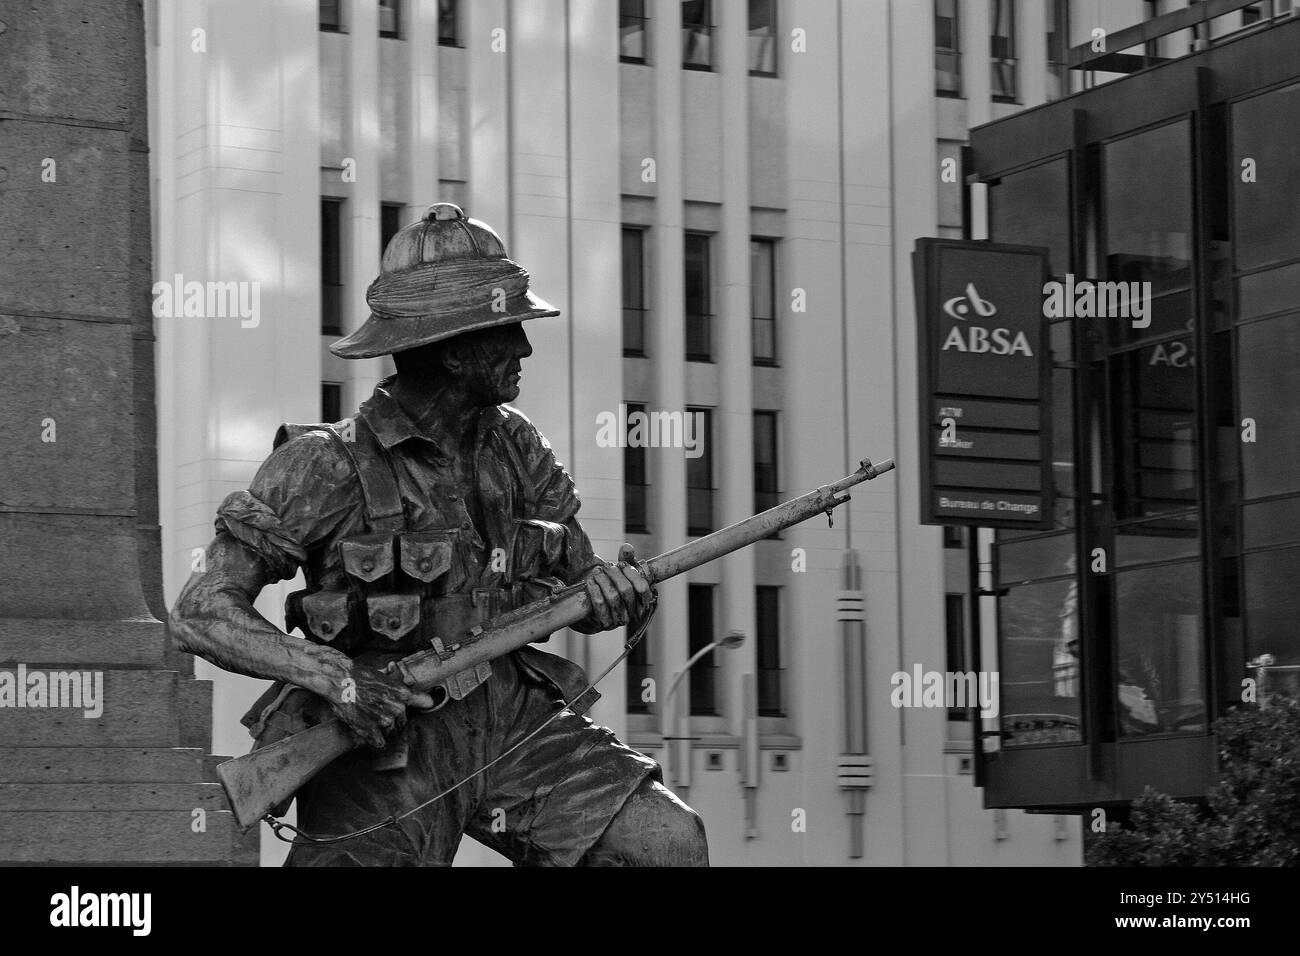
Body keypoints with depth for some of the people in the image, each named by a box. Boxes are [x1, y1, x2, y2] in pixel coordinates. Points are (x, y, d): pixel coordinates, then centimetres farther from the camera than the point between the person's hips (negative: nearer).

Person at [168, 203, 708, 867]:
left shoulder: (515, 449, 7)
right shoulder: (327, 466, -11)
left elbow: (576, 589, 14)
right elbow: (200, 615, -13)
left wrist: (612, 592, -12)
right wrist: (330, 673, -28)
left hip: (510, 715, 4)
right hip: (387, 740, -4)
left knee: (671, 843, -13)